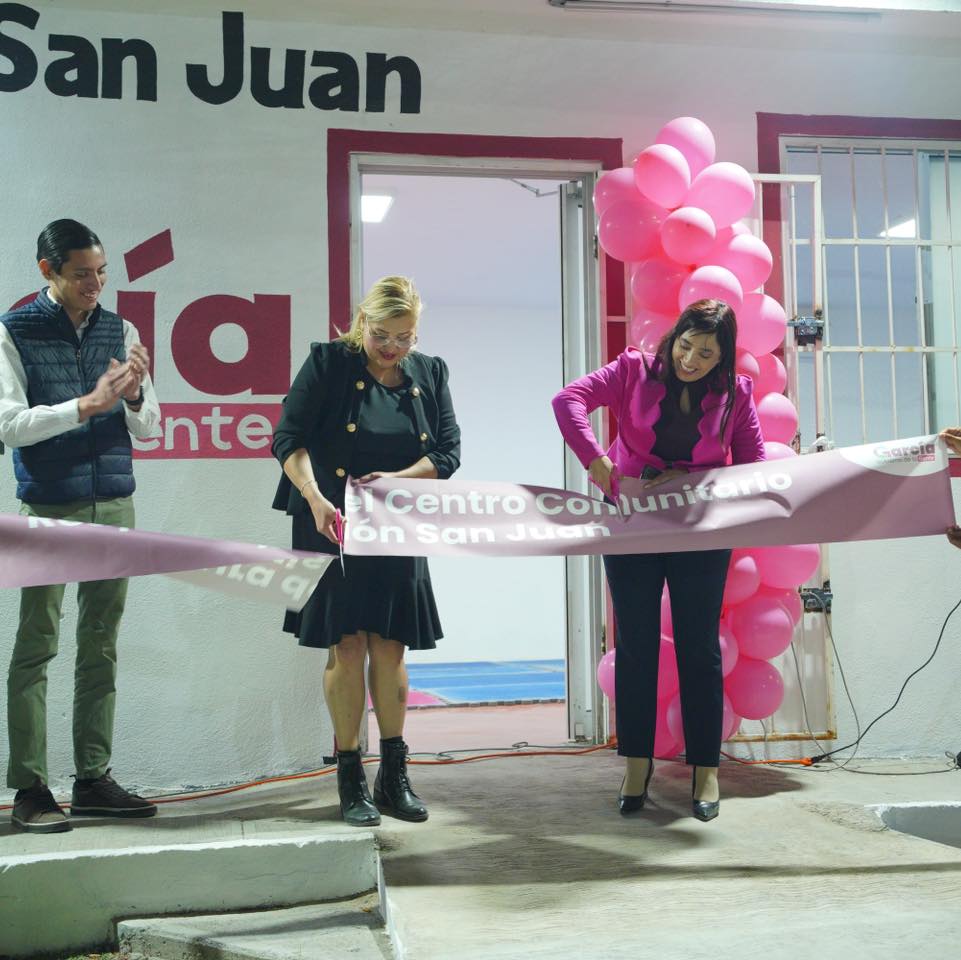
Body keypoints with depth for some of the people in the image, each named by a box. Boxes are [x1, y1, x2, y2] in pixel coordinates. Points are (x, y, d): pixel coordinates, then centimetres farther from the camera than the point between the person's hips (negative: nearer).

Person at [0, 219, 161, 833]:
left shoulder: (121, 332, 10)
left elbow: (149, 426, 11)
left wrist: (134, 395, -10)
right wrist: (88, 405, -16)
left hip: (115, 505, 4)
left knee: (102, 646, 7)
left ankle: (94, 780, 14)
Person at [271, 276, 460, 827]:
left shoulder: (430, 374, 8)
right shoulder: (328, 363, -3)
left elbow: (448, 452, 5)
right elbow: (290, 438, -10)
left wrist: (398, 478, -13)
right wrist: (316, 500, -24)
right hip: (335, 529, -3)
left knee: (390, 648, 6)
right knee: (347, 646, -3)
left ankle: (394, 777, 16)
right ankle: (351, 781, 8)